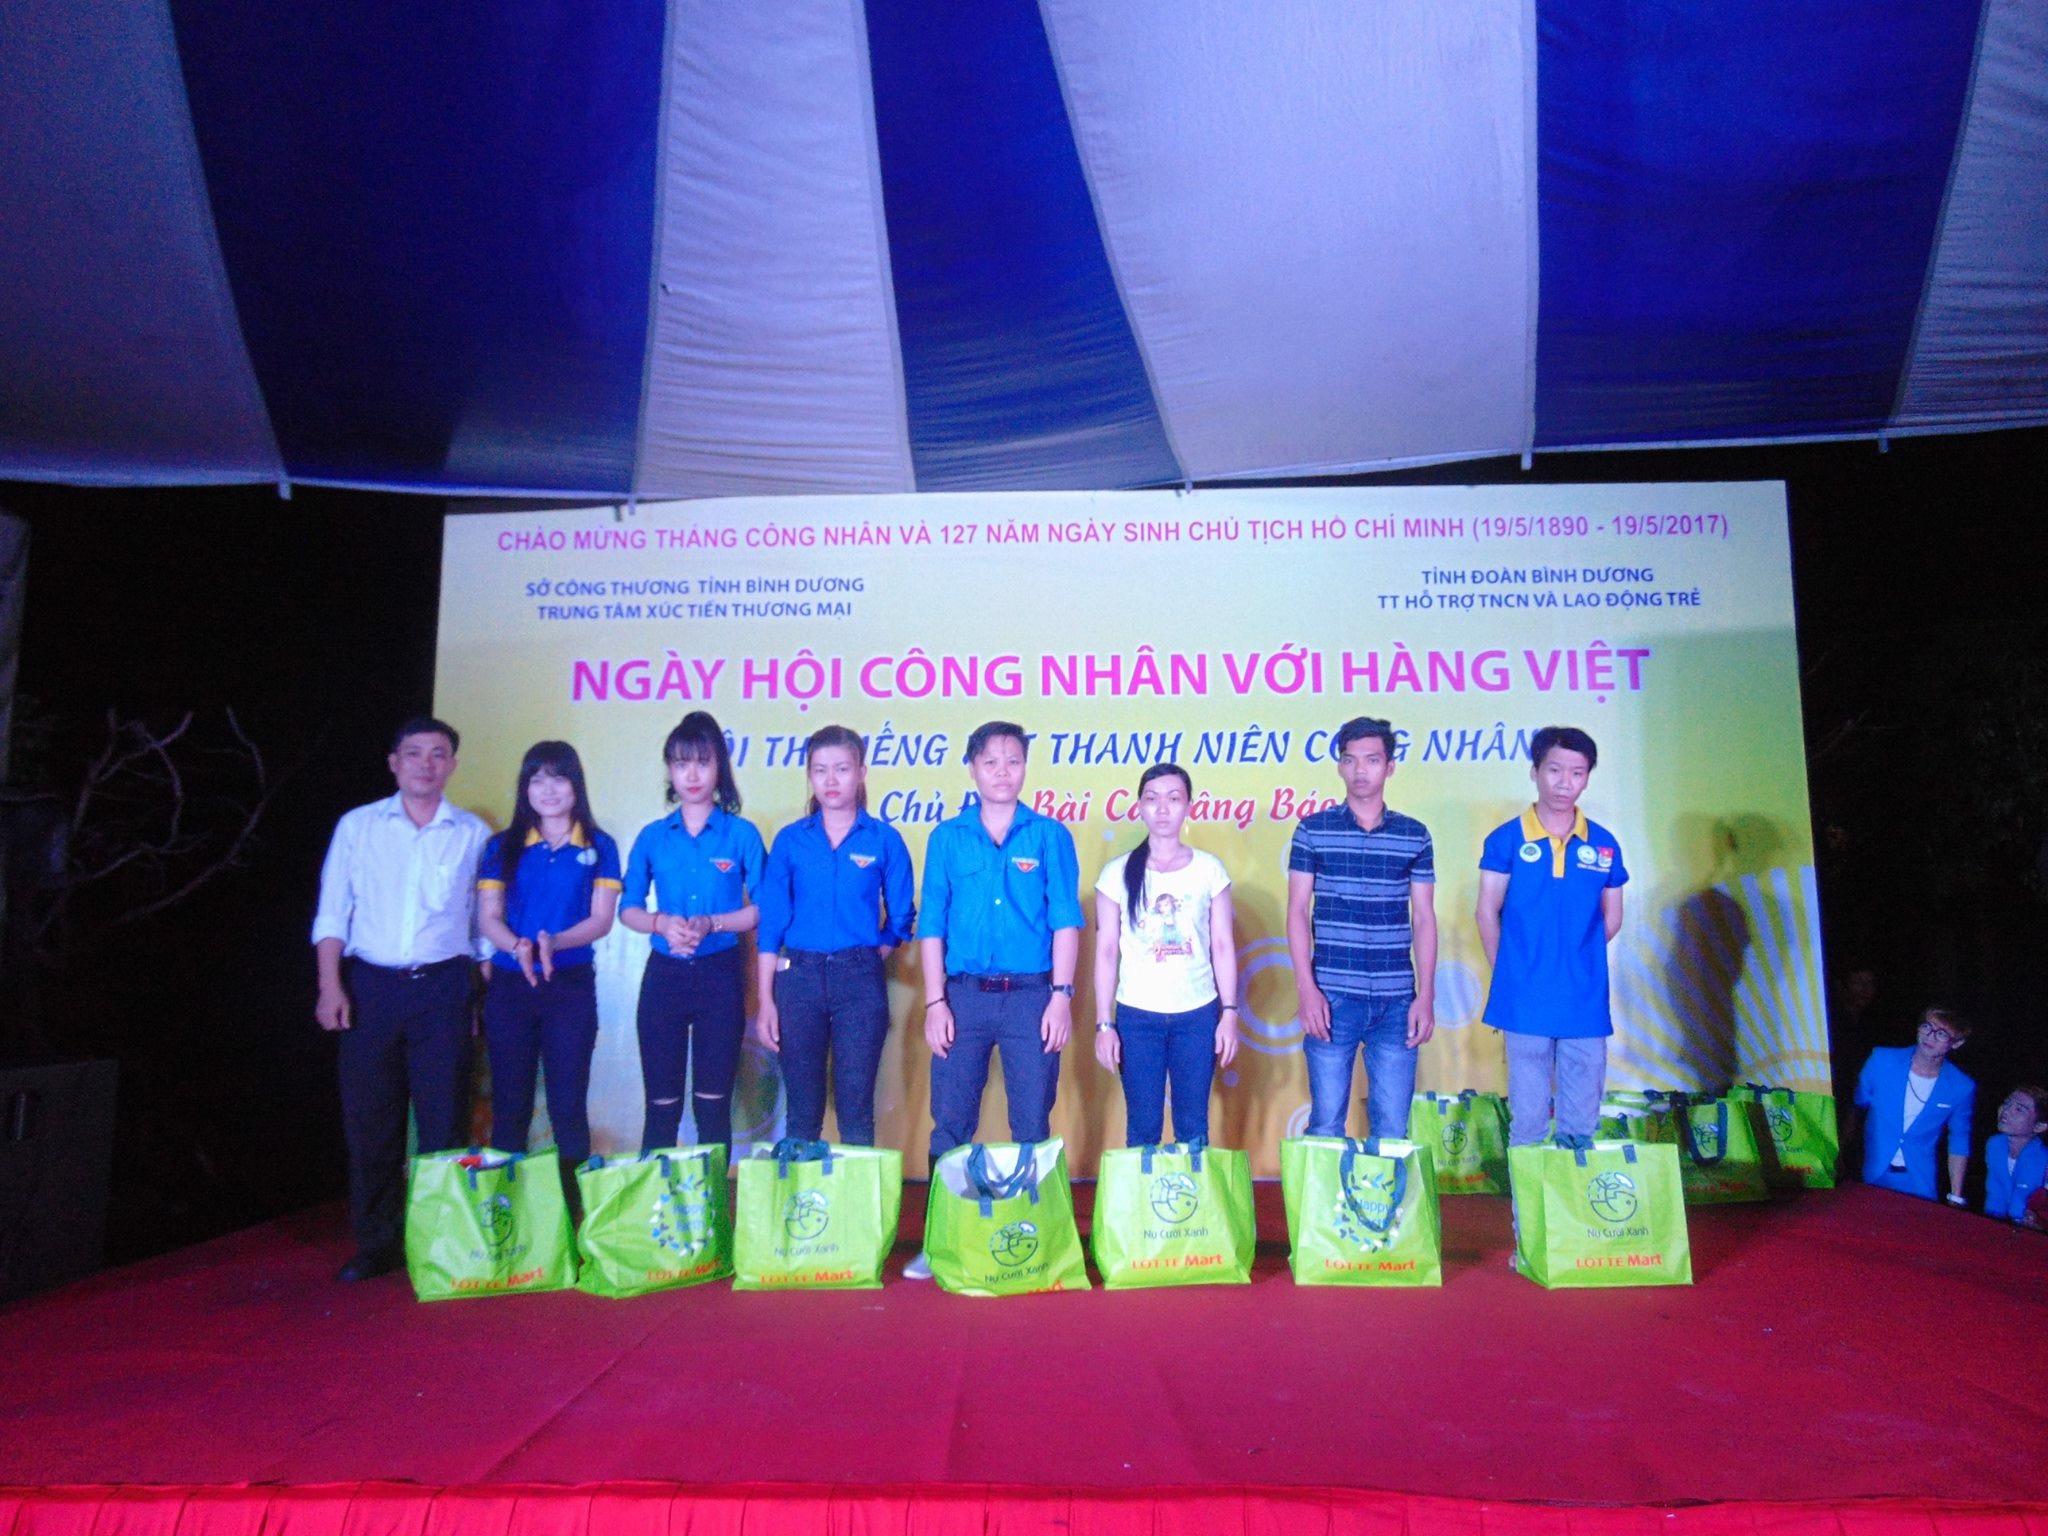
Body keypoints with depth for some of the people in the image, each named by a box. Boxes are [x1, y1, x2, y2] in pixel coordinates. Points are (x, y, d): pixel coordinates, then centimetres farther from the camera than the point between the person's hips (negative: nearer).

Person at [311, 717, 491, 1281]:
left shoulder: (473, 834, 5)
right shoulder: (357, 826, 7)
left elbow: (485, 918, 8)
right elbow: (332, 913, 6)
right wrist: (330, 987, -4)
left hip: (443, 986, -1)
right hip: (370, 984, 1)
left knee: (443, 1121, 0)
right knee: (369, 1122, 6)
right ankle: (376, 1245, 19)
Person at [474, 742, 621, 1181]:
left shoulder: (598, 846, 4)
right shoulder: (503, 847, 7)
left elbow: (601, 919, -3)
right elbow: (488, 917, 0)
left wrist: (554, 942, -21)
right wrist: (519, 947, -21)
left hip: (571, 985, -1)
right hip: (509, 985, 1)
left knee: (569, 1104, 1)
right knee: (509, 1104, 7)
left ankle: (574, 1192, 9)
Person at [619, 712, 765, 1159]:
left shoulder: (741, 834, -1)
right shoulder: (652, 837, 6)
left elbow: (762, 908, -3)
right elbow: (628, 908, 7)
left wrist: (711, 924, -18)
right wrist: (662, 923, -13)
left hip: (720, 974, -2)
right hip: (664, 974, 2)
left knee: (713, 1102, 4)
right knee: (661, 1102, 6)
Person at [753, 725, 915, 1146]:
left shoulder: (884, 840, 1)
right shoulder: (790, 840, 4)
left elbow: (900, 918, 8)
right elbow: (770, 923, 3)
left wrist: (867, 961, -1)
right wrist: (766, 1000, -1)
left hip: (860, 981, -1)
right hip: (798, 977, 1)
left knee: (856, 1111, 3)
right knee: (801, 1111, 8)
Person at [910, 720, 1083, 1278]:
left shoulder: (1050, 835, 4)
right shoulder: (947, 837, 7)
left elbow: (1066, 921, 2)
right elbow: (932, 924, 6)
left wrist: (1061, 995, -6)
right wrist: (935, 1001, -1)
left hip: (1031, 995, -1)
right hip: (964, 994, 1)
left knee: (1032, 1126, 4)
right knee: (950, 1121, 4)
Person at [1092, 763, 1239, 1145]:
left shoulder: (1209, 869, 2)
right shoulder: (1118, 873, -1)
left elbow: (1223, 946, 5)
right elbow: (1106, 952, 0)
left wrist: (1229, 1014, 0)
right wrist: (1103, 1023, -3)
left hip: (1198, 1015, 1)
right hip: (1137, 1017, -1)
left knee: (1193, 1128, 6)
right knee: (1142, 1128, 4)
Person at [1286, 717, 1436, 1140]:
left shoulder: (1414, 835, 7)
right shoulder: (1313, 830, 2)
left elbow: (1423, 919, 8)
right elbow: (1297, 912, 1)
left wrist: (1426, 996, 1)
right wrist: (1306, 989, -7)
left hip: (1396, 1001, 1)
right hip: (1332, 998, -1)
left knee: (1393, 1128, 5)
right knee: (1326, 1124, 4)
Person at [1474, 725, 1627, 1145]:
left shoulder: (1603, 844, 5)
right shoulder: (1506, 839, -2)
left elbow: (1611, 919, 13)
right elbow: (1487, 913, 2)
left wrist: (1576, 961, 7)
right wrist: (1509, 974, 1)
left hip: (1586, 1004, 2)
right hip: (1526, 1002, -2)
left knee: (1582, 1120, 9)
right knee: (1527, 1120, 5)